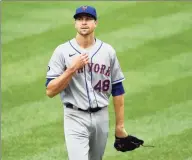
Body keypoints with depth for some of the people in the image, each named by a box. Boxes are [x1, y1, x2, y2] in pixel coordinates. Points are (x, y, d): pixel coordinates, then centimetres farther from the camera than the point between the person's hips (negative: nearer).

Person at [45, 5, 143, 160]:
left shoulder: (108, 51, 4)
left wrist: (120, 125, 6)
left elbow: (117, 89, 8)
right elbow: (50, 91, -9)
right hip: (76, 118, -4)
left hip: (101, 117, 4)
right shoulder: (62, 51, -5)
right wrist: (72, 68, -19)